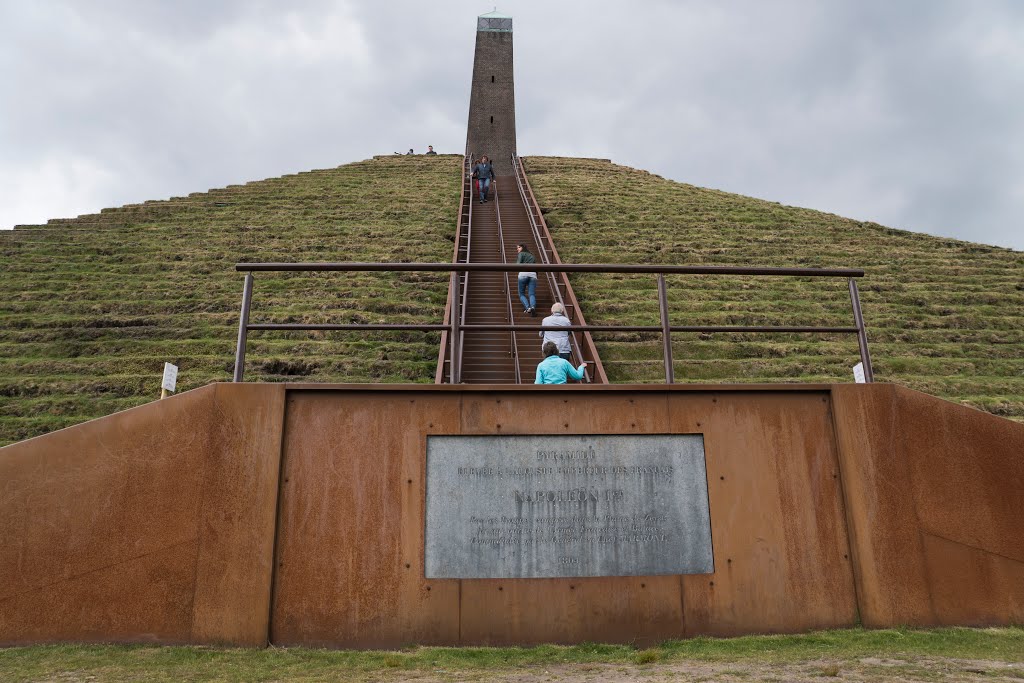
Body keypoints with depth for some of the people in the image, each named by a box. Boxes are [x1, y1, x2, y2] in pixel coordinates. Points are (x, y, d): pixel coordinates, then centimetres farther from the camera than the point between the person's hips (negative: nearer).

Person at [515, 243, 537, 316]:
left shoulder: (521, 254, 14)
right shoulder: (532, 256, 30)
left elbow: (518, 264, -1)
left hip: (523, 274, -4)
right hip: (533, 274, 4)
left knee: (521, 294, 5)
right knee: (532, 294, -4)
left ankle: (527, 307, -20)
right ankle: (533, 307, -34)